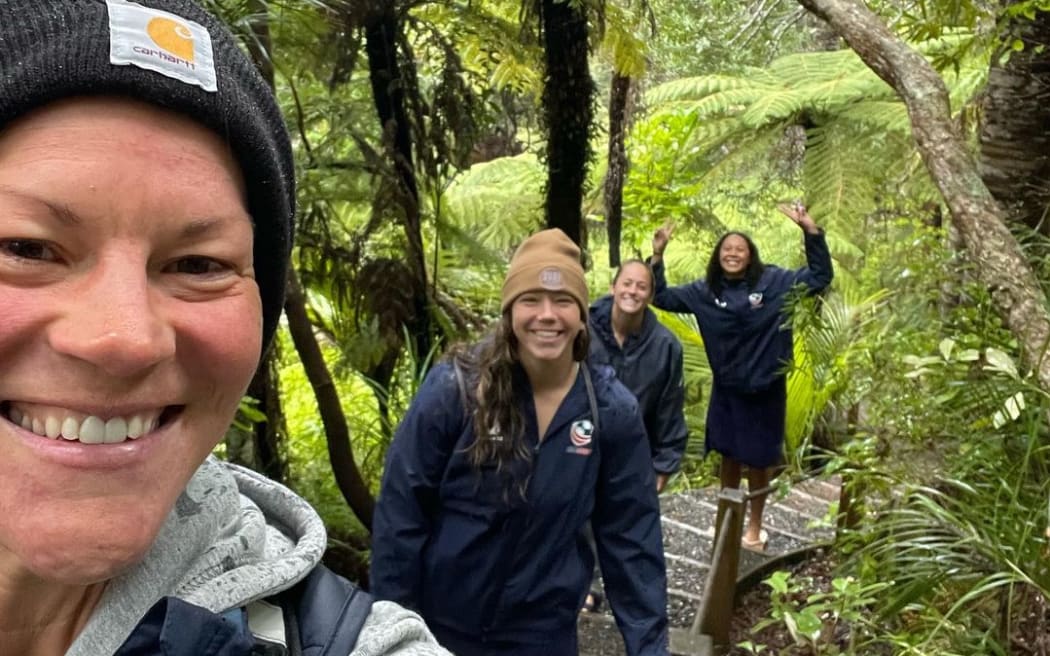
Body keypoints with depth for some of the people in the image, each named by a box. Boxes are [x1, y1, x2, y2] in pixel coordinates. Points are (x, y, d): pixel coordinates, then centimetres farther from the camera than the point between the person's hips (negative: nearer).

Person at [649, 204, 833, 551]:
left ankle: (754, 525, 31)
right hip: (726, 389, 2)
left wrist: (811, 231, -24)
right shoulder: (706, 291, -3)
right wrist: (657, 257, -11)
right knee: (729, 455, 16)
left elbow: (820, 276, -12)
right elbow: (663, 298, 1)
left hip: (765, 390, -2)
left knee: (759, 460, 11)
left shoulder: (773, 282, -9)